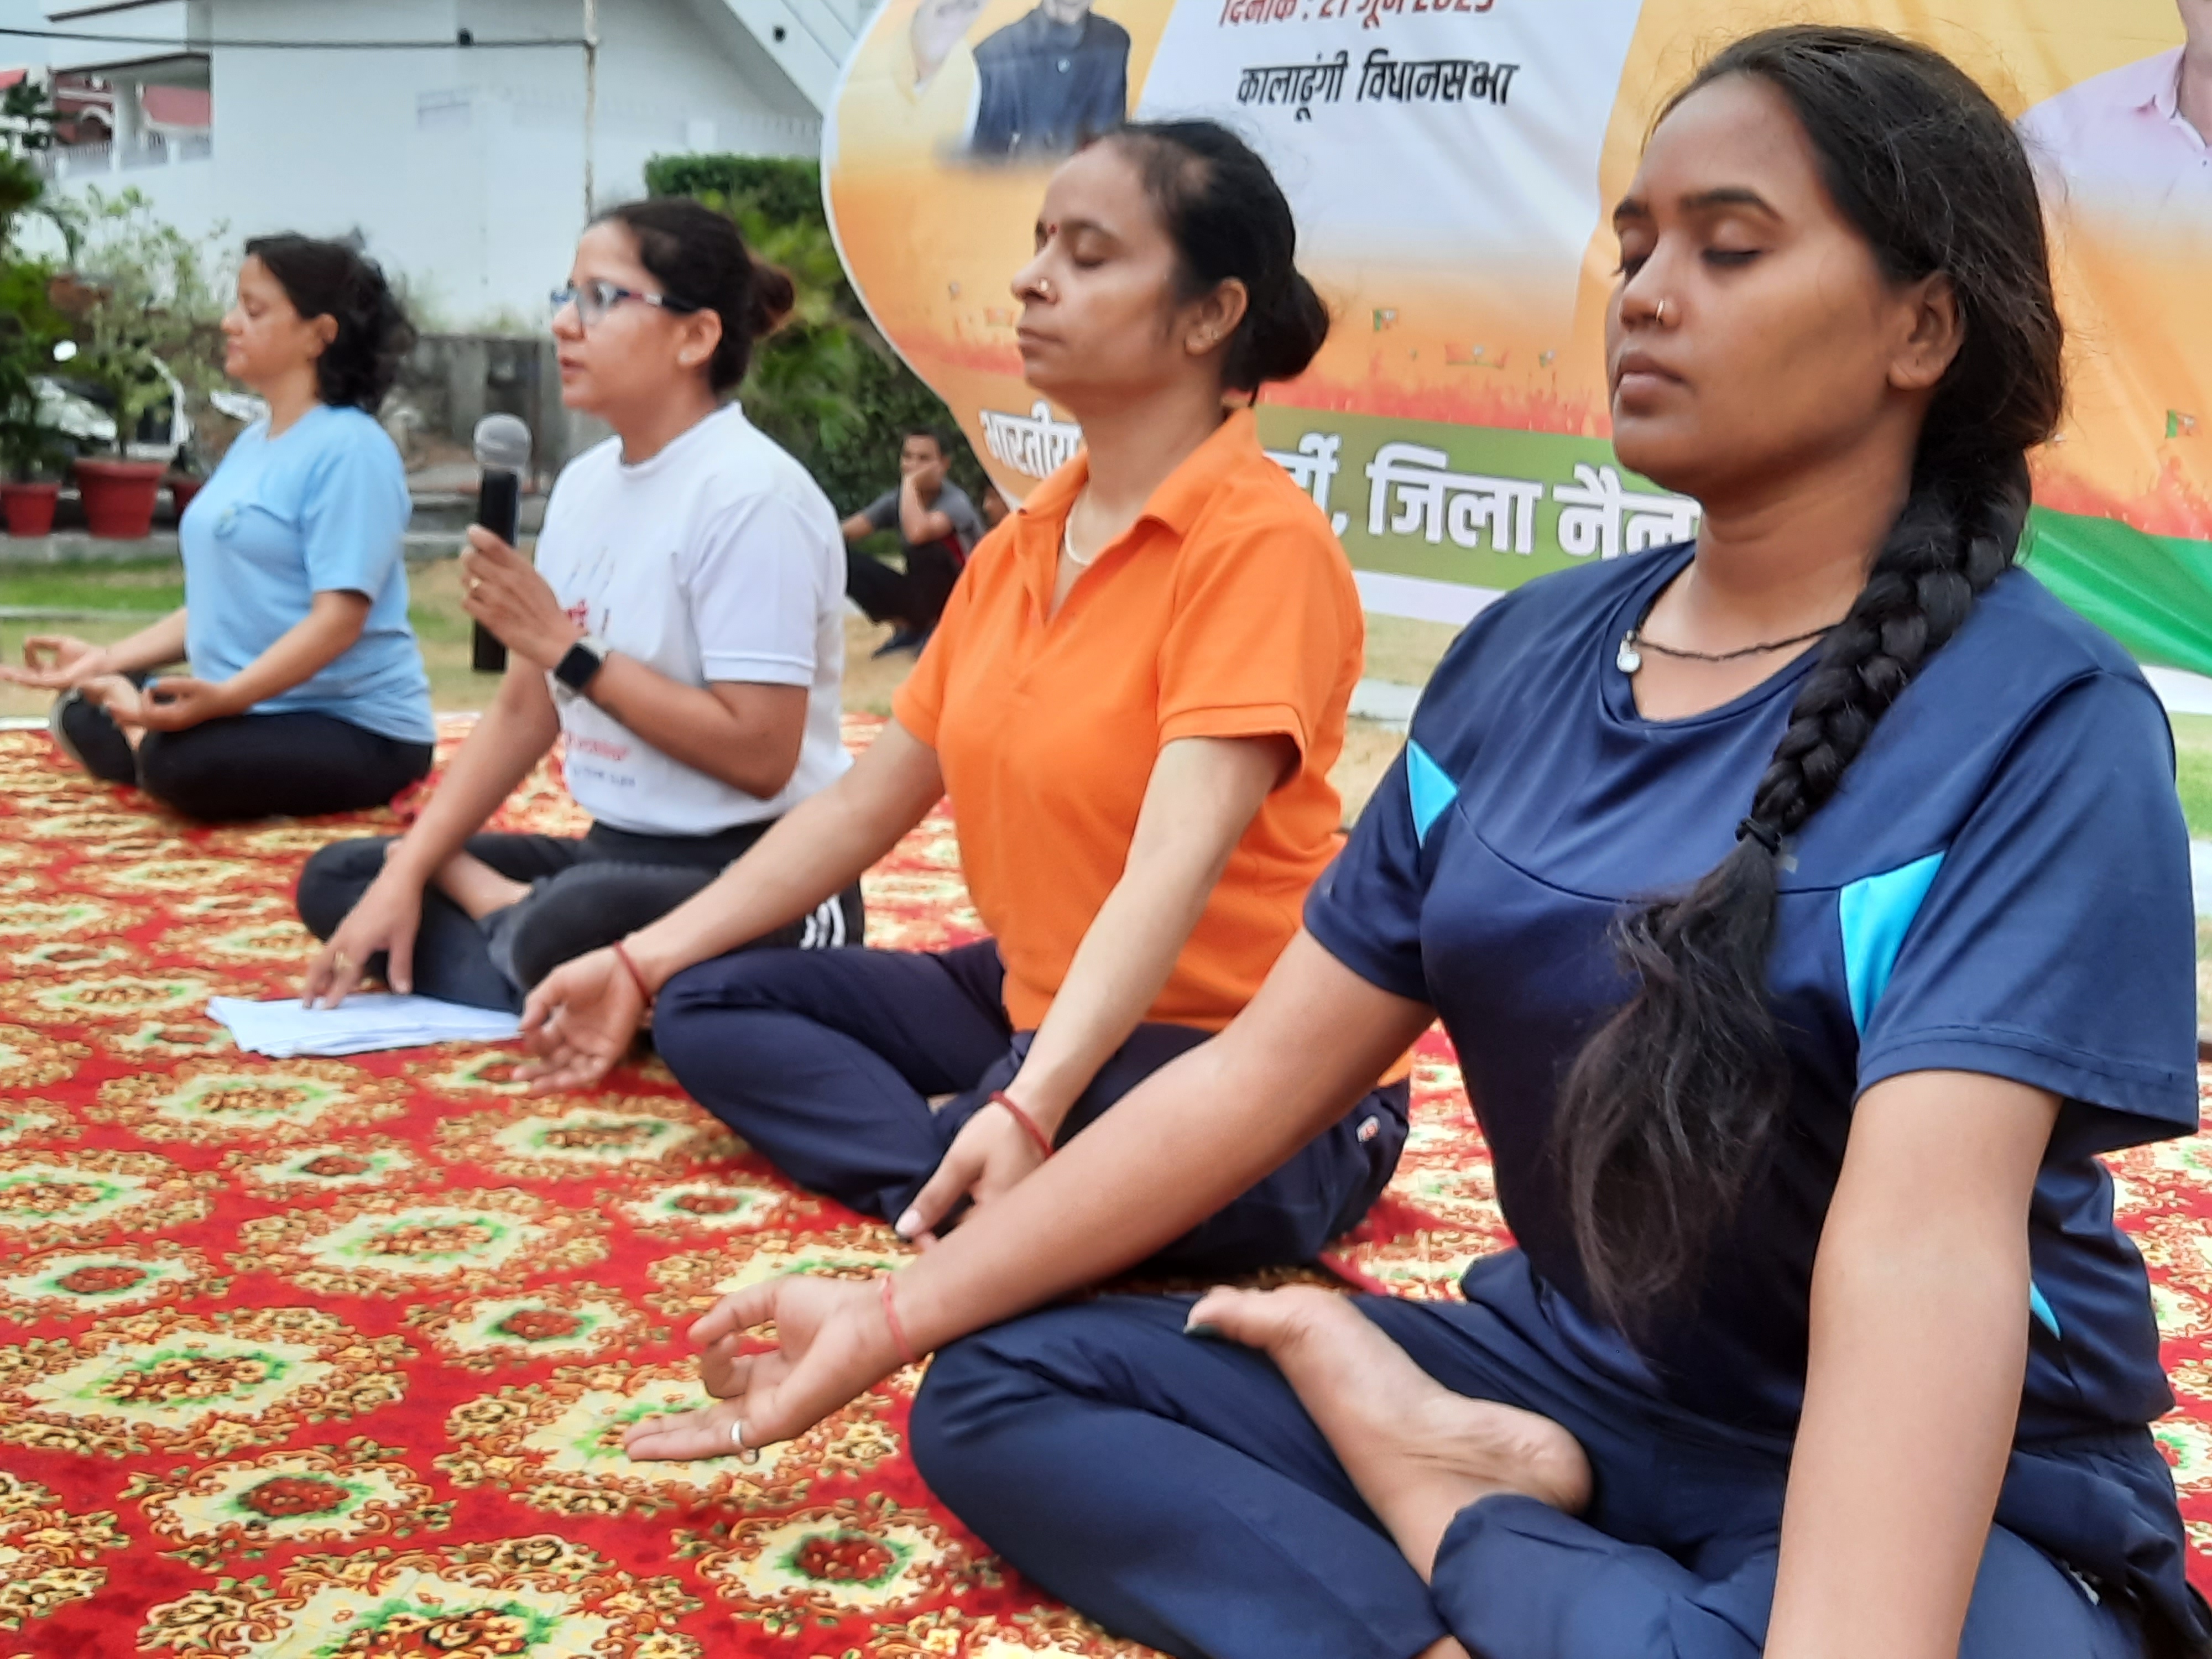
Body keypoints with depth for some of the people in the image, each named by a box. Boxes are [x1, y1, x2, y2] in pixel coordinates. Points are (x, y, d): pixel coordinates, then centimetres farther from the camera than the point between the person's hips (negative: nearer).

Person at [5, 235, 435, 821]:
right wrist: (105, 658, 10)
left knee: (180, 762, -30)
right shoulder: (251, 443, 12)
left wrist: (227, 695, -34)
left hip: (358, 728, -8)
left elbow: (338, 619, -24)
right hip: (256, 708, 8)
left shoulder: (349, 448, -16)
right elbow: (219, 603, 17)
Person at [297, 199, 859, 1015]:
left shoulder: (750, 495, -17)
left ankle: (515, 926, -7)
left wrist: (569, 651, -17)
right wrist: (404, 875, 3)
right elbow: (523, 710, 12)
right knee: (337, 878, 9)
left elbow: (760, 754, -22)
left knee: (573, 927, -39)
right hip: (616, 854, 9)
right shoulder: (584, 483, 9)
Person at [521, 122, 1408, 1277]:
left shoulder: (1259, 539, -17)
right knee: (708, 1006, 0)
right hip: (1033, 1005, 8)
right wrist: (642, 962, 9)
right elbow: (865, 803, 12)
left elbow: (1174, 866, -29)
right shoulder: (1016, 549, 7)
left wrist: (1029, 1112, -41)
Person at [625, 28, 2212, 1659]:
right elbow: (1267, 1064, 3)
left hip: (1952, 1480, -6)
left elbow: (1926, 1238, -31)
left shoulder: (2040, 723, -16)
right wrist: (901, 1308, -1)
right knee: (1003, 1387, -4)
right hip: (1557, 1383, 7)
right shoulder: (1526, 655, 2)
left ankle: (1458, 1527, -12)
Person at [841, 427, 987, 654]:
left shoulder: (956, 502, -20)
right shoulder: (896, 500, -2)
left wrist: (910, 483, -28)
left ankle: (927, 629, -11)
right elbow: (844, 533, -8)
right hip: (918, 596, 6)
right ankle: (906, 626, 3)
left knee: (926, 542, -34)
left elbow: (917, 533, -41)